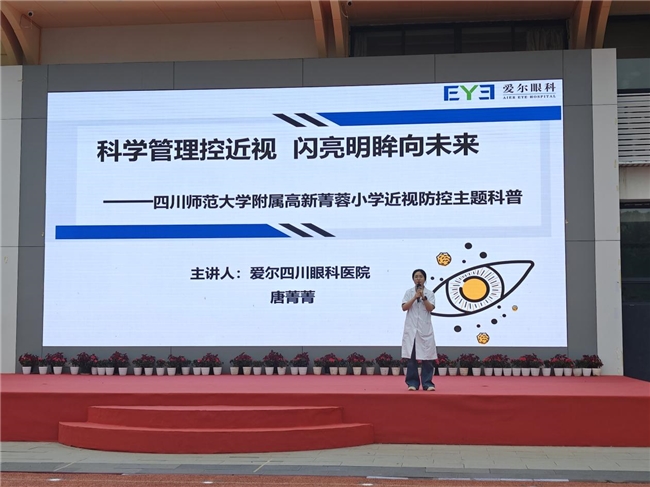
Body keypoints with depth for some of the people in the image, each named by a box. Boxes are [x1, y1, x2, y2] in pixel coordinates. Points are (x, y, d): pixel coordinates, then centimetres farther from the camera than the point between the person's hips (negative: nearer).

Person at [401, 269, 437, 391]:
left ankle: (427, 383, 5)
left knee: (427, 356, -2)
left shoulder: (429, 293, 6)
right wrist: (415, 297, -12)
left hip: (425, 328, 0)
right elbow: (404, 308, -4)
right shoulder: (409, 292, 7)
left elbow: (430, 308, -6)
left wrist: (423, 297, -15)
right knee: (411, 356, 0)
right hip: (411, 328, 0)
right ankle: (413, 383, 7)